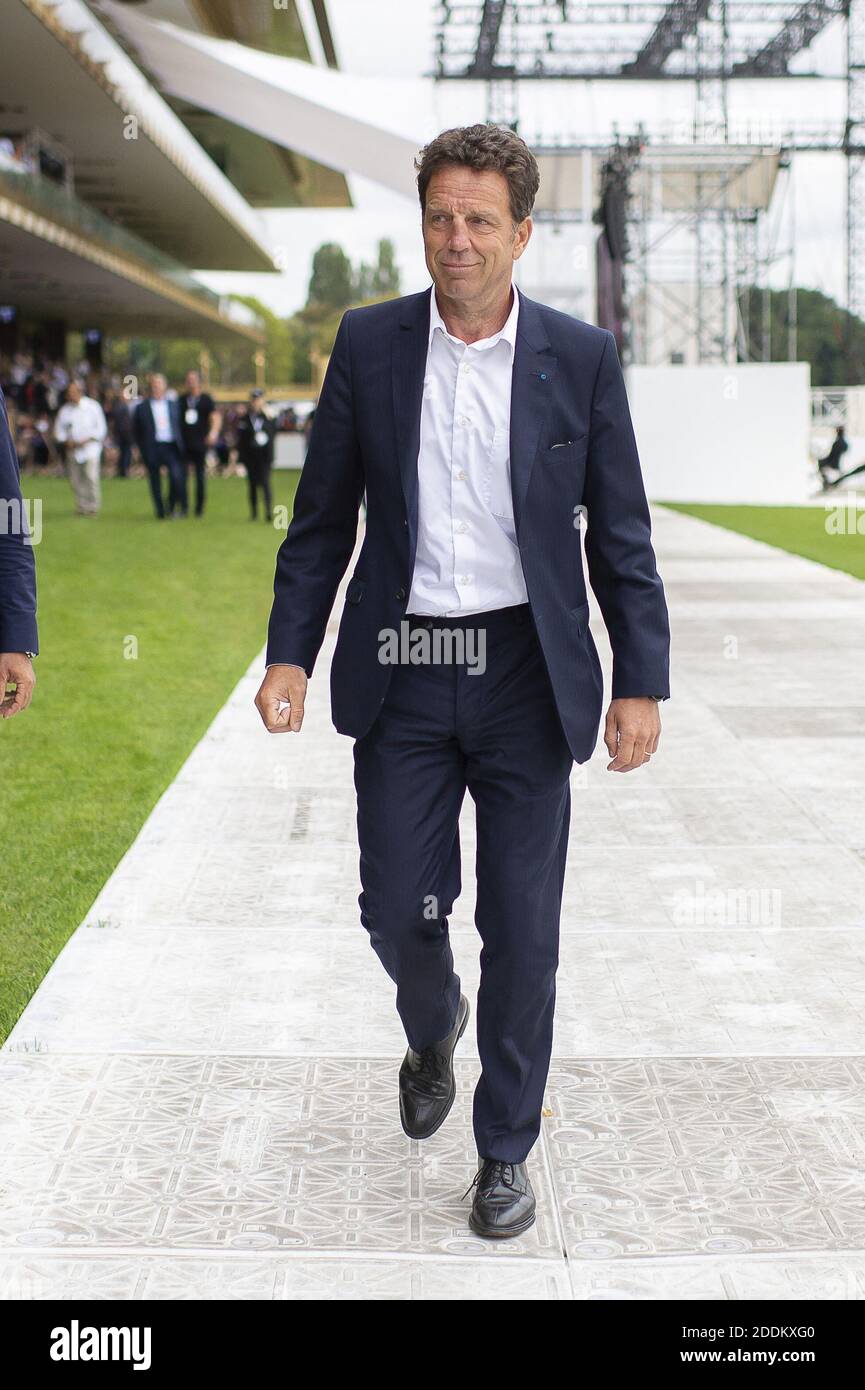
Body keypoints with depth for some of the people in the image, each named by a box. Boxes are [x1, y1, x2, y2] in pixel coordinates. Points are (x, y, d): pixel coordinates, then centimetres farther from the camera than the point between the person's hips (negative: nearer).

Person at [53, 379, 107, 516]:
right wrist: (66, 440, -5)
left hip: (90, 447, -4)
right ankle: (81, 506, 12)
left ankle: (93, 507, -6)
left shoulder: (92, 406, -1)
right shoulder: (65, 409, 7)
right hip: (72, 449, 4)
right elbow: (58, 429, 14)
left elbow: (101, 428, -1)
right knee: (76, 479, 2)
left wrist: (87, 439, -11)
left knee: (91, 477, -14)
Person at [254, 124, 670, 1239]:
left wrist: (641, 681, -3)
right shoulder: (369, 343, 1)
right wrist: (289, 656, -1)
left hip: (526, 673, -1)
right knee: (398, 908, 5)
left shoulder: (580, 357, -2)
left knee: (521, 928, 4)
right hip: (401, 673, 1)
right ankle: (432, 1030, 41)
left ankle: (506, 1146, 22)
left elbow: (620, 537, 2)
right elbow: (322, 519, 6)